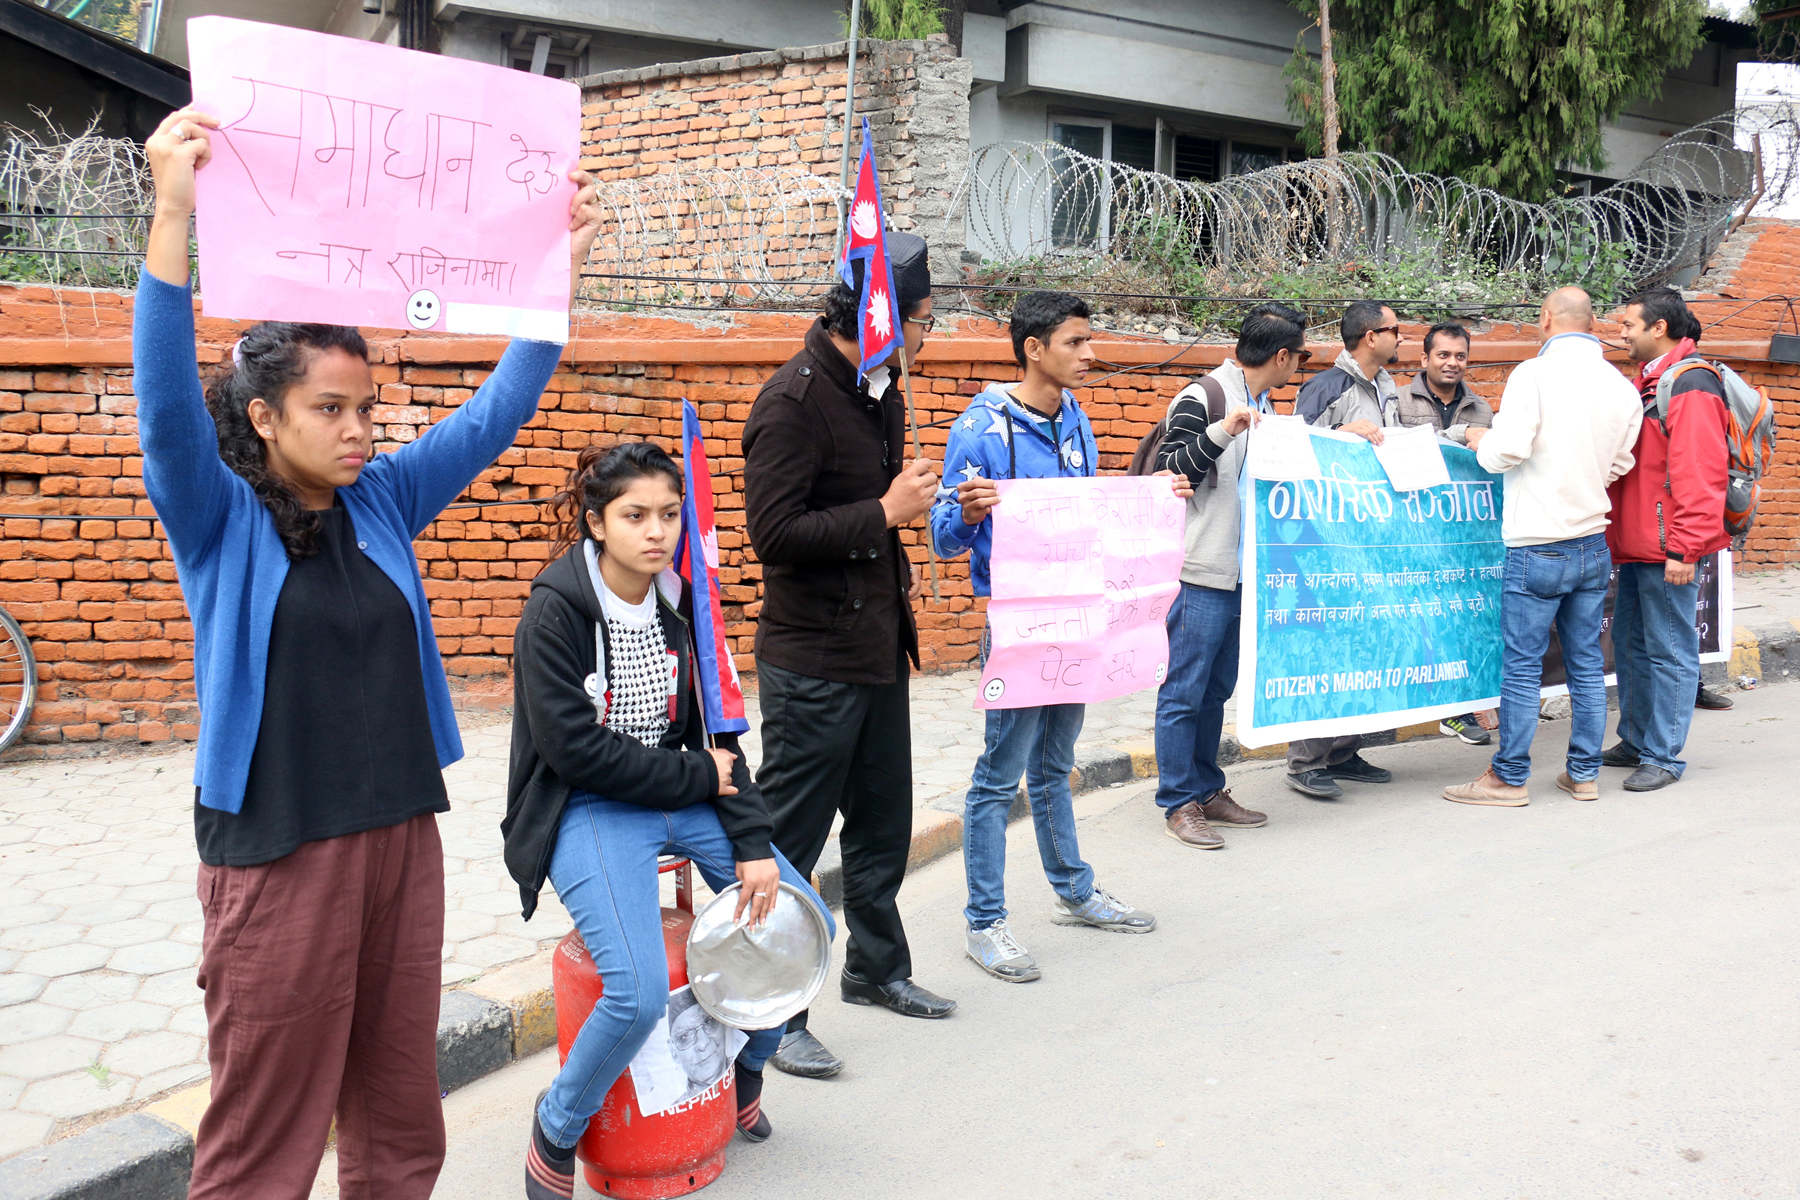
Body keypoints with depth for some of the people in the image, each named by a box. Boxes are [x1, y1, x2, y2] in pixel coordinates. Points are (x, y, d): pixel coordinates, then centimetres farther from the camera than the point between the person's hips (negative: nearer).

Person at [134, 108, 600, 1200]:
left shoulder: (383, 502, 7)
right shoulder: (217, 519, -6)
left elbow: (494, 416, 5)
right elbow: (168, 404, -23)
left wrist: (565, 268, -3)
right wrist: (174, 216, -33)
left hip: (403, 836, 5)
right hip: (277, 852, -5)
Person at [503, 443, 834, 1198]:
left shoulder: (679, 601, 3)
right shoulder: (555, 610, -14)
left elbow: (715, 732, 4)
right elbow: (574, 748, -19)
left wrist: (753, 843, -5)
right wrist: (698, 779, -13)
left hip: (681, 799, 6)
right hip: (587, 811, -6)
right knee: (641, 993, -25)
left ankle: (746, 1064, 26)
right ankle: (557, 1129, 5)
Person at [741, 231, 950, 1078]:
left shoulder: (879, 390, 11)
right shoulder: (795, 399, -17)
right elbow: (774, 532, -23)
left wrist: (891, 563, 12)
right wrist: (886, 513, -20)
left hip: (879, 649, 9)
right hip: (813, 661, -9)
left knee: (883, 825, 20)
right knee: (786, 845, 1)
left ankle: (876, 968, 38)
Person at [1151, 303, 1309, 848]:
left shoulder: (1263, 409, 15)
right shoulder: (1201, 400, -11)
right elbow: (1168, 474, -16)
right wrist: (1222, 432, -25)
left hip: (1241, 573, 9)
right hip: (1200, 573, -8)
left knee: (1216, 690, 15)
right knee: (1184, 692, -1)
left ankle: (1207, 792, 25)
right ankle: (1179, 804, 7)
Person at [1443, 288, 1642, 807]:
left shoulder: (1534, 373, -12)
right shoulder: (1622, 385, 6)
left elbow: (1507, 450, -19)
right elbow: (1619, 465, 14)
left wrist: (1481, 441, 2)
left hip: (1538, 545, -6)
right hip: (1594, 544, 6)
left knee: (1521, 664, 1)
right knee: (1587, 662, 12)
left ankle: (1510, 777, 9)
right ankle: (1584, 773, 21)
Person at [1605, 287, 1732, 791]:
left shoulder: (1691, 386, -14)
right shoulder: (1647, 381, 17)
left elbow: (1700, 474, -20)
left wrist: (1684, 548, -22)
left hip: (1669, 548, -10)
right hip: (1637, 544, 10)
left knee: (1669, 651, -2)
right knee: (1630, 643, 16)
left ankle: (1663, 756, 5)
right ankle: (1635, 741, 27)